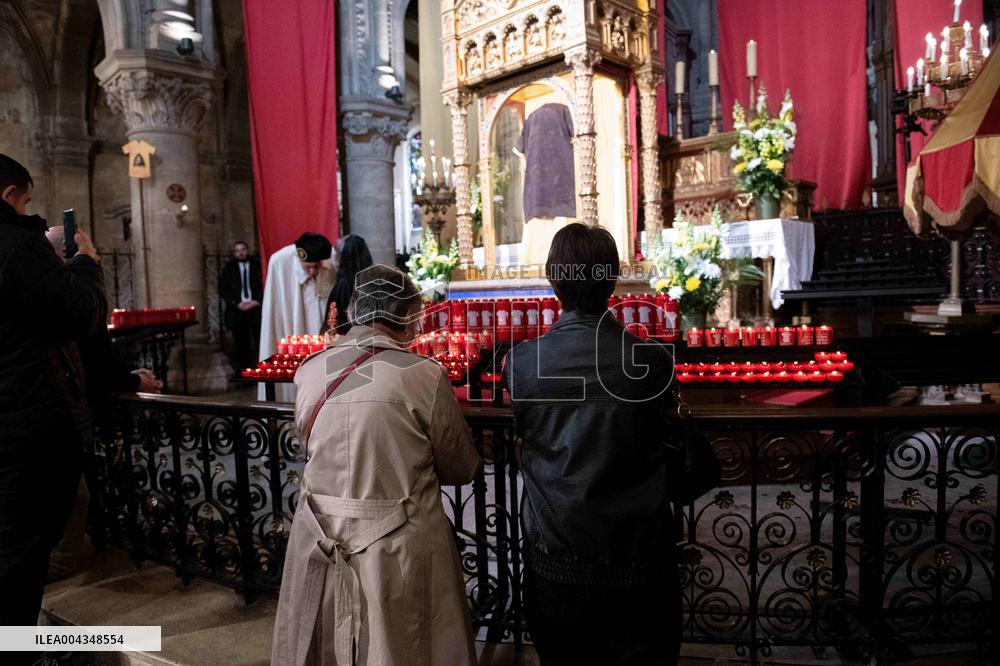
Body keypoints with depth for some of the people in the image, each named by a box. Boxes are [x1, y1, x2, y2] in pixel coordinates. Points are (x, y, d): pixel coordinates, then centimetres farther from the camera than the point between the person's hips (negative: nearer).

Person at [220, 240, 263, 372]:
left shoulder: (258, 265, 8)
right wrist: (237, 303, -6)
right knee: (241, 344, 1)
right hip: (237, 311, 1)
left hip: (257, 309, -1)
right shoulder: (229, 269, 12)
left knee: (261, 342, -7)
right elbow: (223, 289, 7)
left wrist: (257, 301, -9)